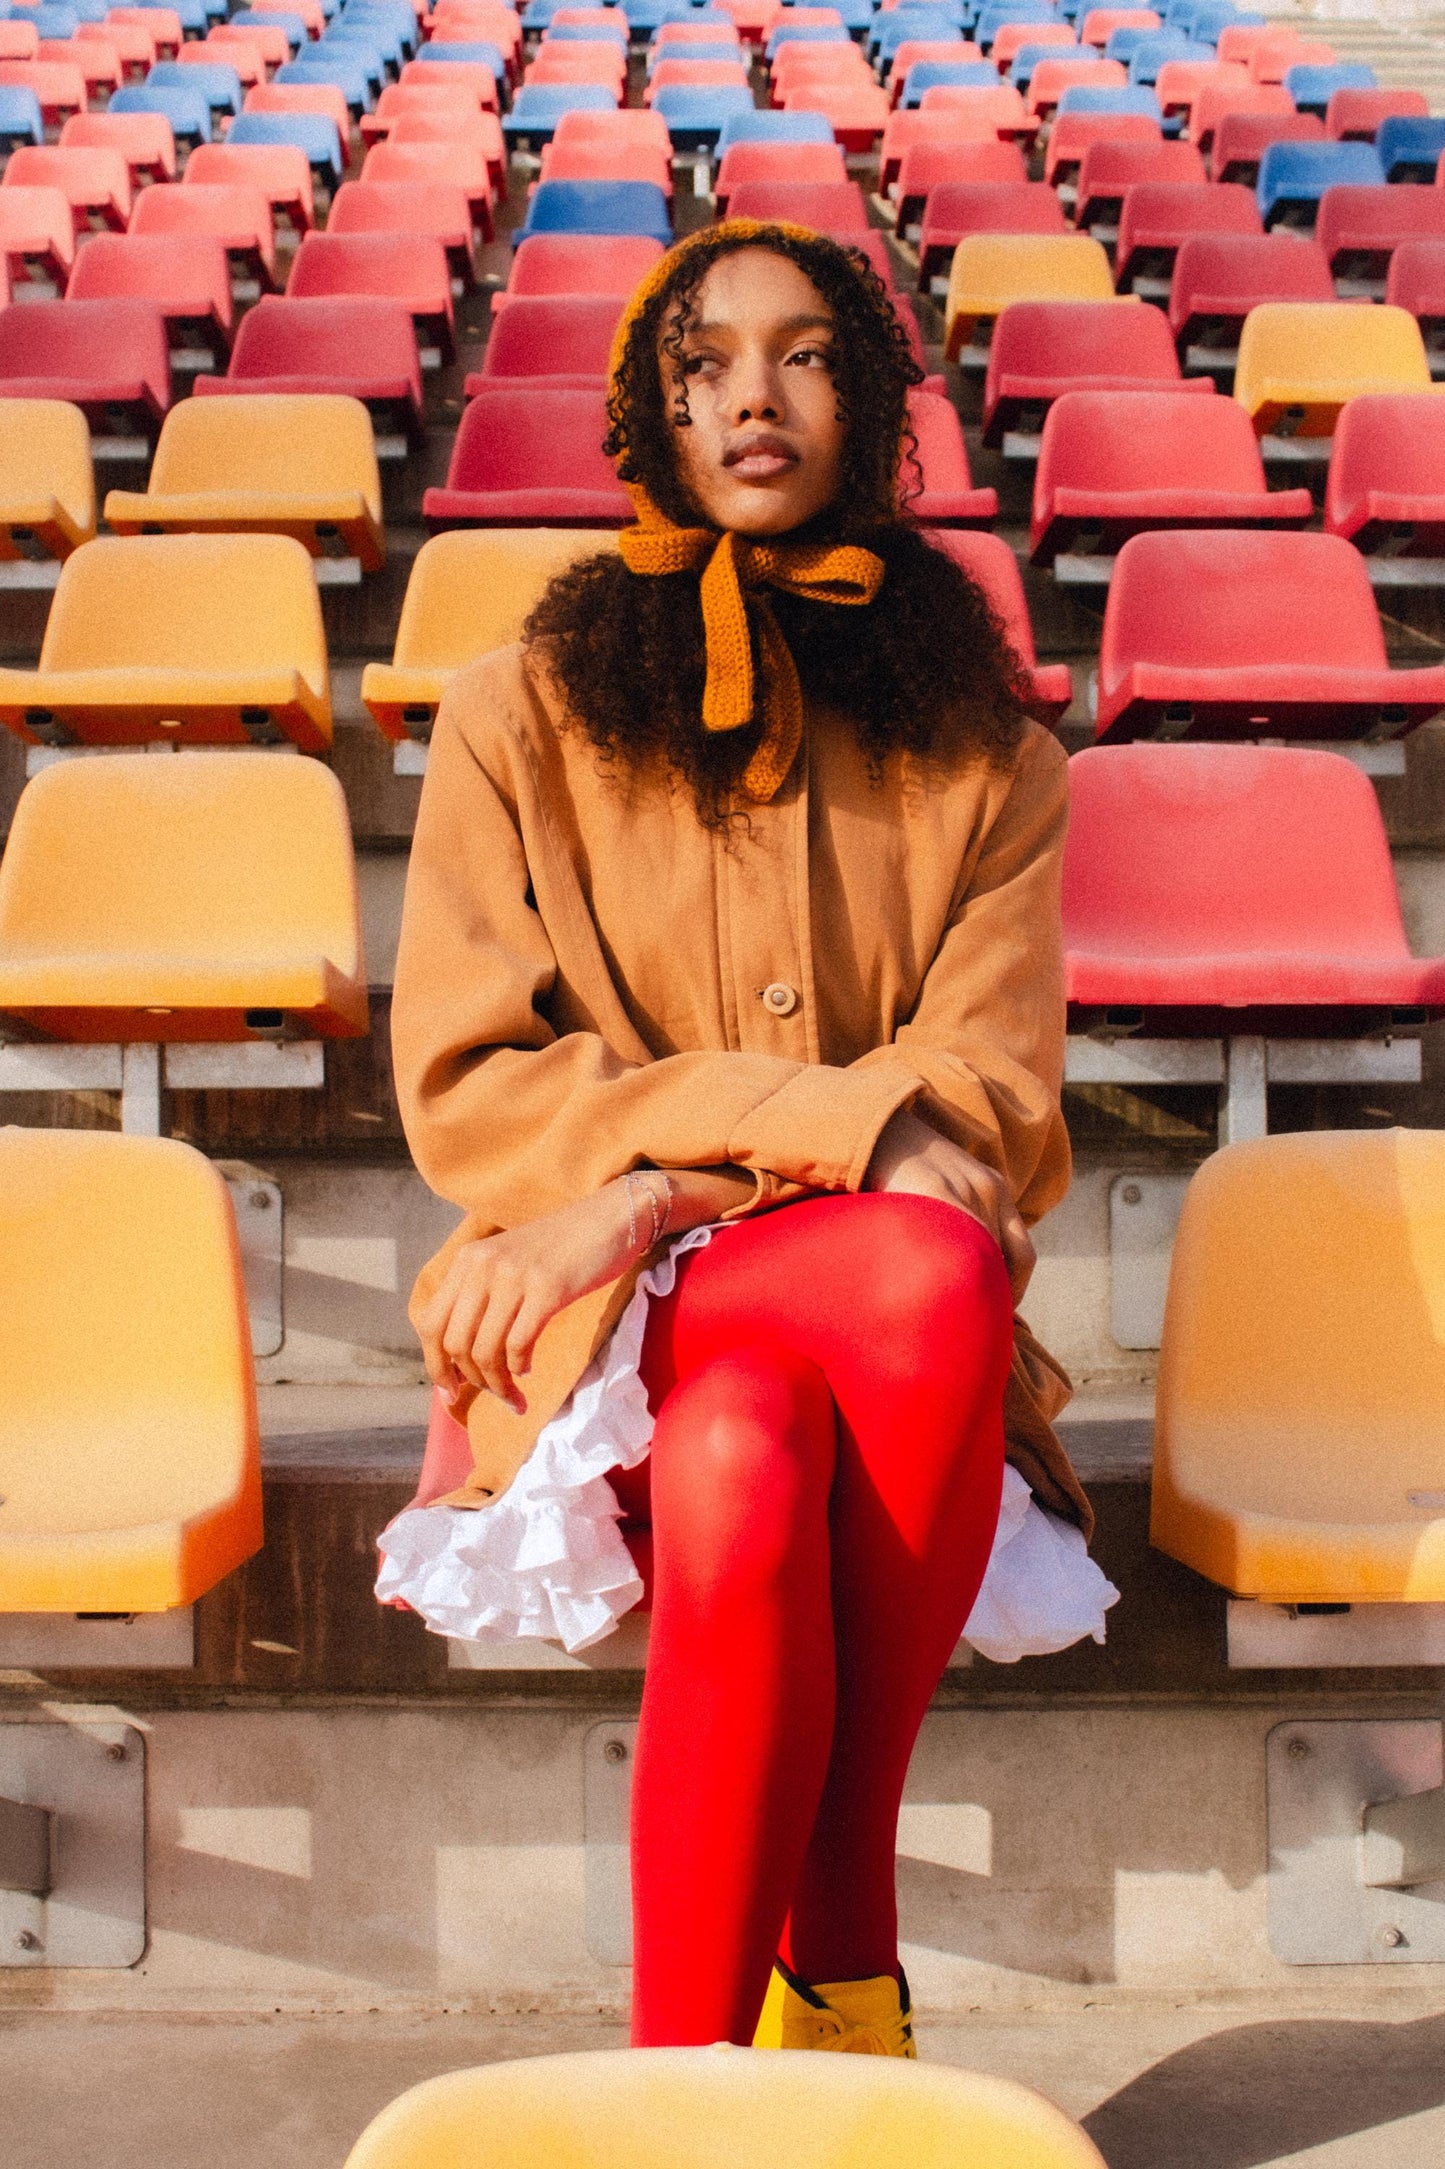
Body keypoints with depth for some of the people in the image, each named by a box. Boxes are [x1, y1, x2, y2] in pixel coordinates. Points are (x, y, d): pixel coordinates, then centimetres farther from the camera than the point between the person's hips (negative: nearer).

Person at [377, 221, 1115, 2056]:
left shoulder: (977, 738, 11)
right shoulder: (524, 716, 8)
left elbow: (986, 1089, 0)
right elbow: (463, 1086, -1)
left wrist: (662, 1172, -14)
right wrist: (838, 1123, -12)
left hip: (882, 1303, 2)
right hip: (606, 1313, -1)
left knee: (742, 1472, -36)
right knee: (929, 1272, -36)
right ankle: (839, 1961, -26)